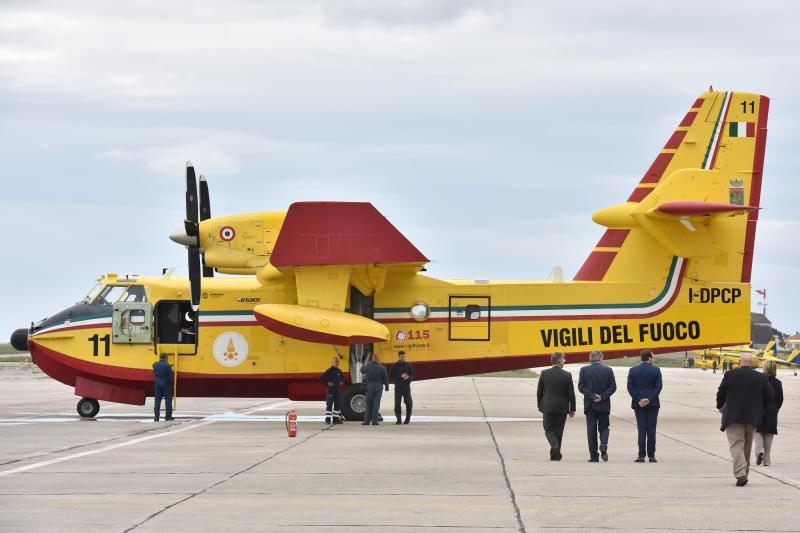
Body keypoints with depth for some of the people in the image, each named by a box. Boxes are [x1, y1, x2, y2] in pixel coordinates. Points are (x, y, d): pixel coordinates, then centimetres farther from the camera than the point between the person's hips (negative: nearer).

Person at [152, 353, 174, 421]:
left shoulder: (155, 364, 2)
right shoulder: (167, 365, -14)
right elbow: (171, 376, -13)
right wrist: (171, 382, 5)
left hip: (158, 384, 4)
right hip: (166, 384, -4)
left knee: (157, 400, 9)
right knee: (168, 400, 4)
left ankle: (156, 416, 8)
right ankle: (168, 416, 3)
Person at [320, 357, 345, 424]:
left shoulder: (339, 371, 11)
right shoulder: (329, 371, -10)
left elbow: (342, 377, 32)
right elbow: (321, 378, -16)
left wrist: (341, 382, 15)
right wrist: (327, 383, -14)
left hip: (337, 390, 7)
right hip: (330, 390, -7)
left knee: (337, 404, 9)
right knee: (329, 404, -7)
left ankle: (335, 419, 15)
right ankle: (327, 419, -5)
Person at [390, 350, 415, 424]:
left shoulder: (408, 365, 8)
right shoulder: (394, 366, 5)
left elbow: (412, 375, 8)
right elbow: (392, 377, -1)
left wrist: (408, 377, -14)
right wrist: (400, 376, -15)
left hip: (406, 387, 0)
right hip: (398, 387, 0)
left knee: (409, 403, -5)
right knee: (397, 404, -4)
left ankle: (408, 418, 9)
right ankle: (398, 419, 4)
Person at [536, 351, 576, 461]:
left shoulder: (544, 374, -4)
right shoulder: (567, 375, -7)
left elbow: (539, 391, 2)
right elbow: (571, 394, -4)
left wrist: (540, 405, 14)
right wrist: (572, 409, 6)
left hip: (548, 407, 0)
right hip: (562, 408, 0)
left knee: (549, 430, 7)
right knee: (558, 431, 10)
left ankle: (555, 445, -20)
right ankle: (555, 455, 14)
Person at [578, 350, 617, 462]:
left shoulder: (584, 370, -2)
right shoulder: (607, 371, -2)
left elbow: (581, 387, -7)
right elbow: (613, 387, -6)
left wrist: (592, 396, -8)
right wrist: (602, 397, -8)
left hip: (590, 405, 0)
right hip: (604, 405, 0)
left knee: (591, 430, 5)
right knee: (603, 427, 14)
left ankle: (594, 456, 3)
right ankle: (603, 446, -13)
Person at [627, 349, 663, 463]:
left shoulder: (633, 370, 2)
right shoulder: (656, 370, -2)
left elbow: (630, 387, -5)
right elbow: (658, 387, -9)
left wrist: (638, 400, -7)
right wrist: (649, 399, -10)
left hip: (638, 404, 1)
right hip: (653, 404, -1)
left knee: (641, 429, 2)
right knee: (651, 430, 3)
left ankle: (641, 455, -3)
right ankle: (651, 455, 2)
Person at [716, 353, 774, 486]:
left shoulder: (730, 375, -5)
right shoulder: (761, 377, 1)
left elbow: (721, 393, 0)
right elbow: (770, 395, 3)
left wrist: (720, 406, 20)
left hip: (733, 417, -3)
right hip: (752, 418, 3)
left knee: (736, 445, -5)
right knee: (747, 446, 16)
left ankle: (741, 474, -21)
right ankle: (744, 473, 22)